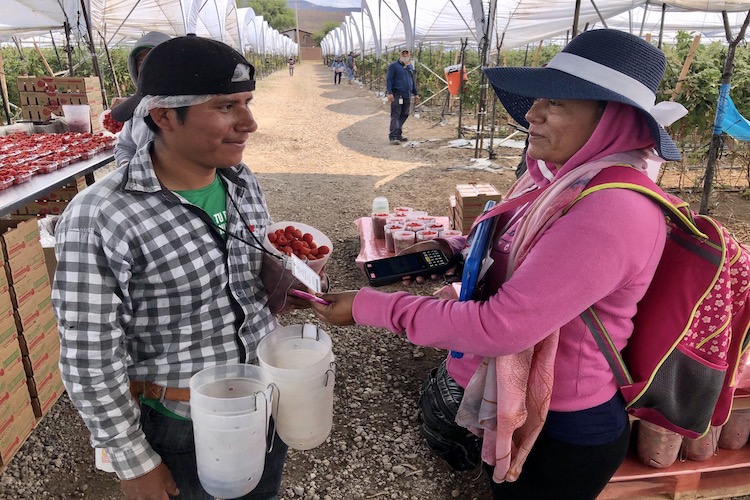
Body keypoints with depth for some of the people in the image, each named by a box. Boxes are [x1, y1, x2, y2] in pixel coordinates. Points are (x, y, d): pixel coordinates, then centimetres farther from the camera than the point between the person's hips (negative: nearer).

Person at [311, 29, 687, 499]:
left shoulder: (614, 210, -31)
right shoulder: (563, 178, -3)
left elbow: (501, 326, -33)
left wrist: (370, 307, -26)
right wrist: (447, 250, -3)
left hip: (563, 432, -8)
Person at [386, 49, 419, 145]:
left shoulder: (410, 67, 18)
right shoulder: (393, 65, -2)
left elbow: (413, 81, 25)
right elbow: (388, 79, -8)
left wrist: (416, 94, 22)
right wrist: (389, 93, -18)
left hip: (407, 95, 7)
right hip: (397, 95, -7)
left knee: (404, 115, 9)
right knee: (395, 115, -10)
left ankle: (398, 134, 19)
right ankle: (393, 137, -13)